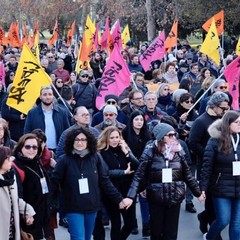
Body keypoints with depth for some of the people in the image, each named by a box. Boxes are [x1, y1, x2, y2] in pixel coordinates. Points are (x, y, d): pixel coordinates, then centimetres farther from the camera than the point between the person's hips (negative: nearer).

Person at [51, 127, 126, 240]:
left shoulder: (95, 158, 0)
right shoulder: (65, 160, -8)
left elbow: (104, 181, 5)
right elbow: (54, 182, -9)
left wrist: (118, 199, 4)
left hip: (92, 206, 4)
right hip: (73, 208, -3)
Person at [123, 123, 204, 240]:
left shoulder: (178, 151, 1)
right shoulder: (150, 152, -9)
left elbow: (187, 174, 10)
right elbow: (139, 175, -10)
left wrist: (198, 193, 14)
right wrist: (130, 196, -19)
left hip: (175, 198, 2)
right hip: (156, 198, -2)